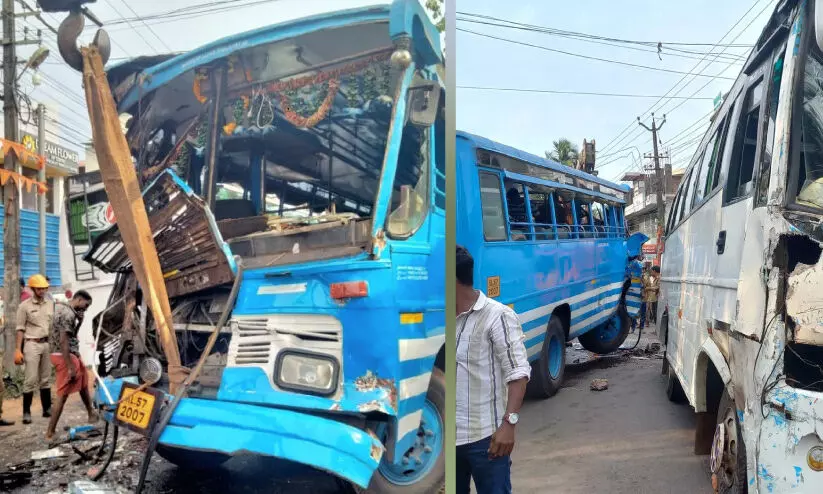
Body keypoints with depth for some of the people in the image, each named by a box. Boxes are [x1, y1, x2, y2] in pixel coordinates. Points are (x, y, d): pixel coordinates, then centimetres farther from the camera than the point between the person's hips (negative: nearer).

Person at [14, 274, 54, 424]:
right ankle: (26, 412, 2)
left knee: (46, 378, 10)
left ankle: (47, 408, 17)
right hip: (32, 344, -4)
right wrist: (18, 350, -9)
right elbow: (20, 329, -4)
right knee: (31, 379, -6)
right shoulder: (25, 306, -4)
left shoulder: (50, 305, 10)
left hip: (48, 344, 5)